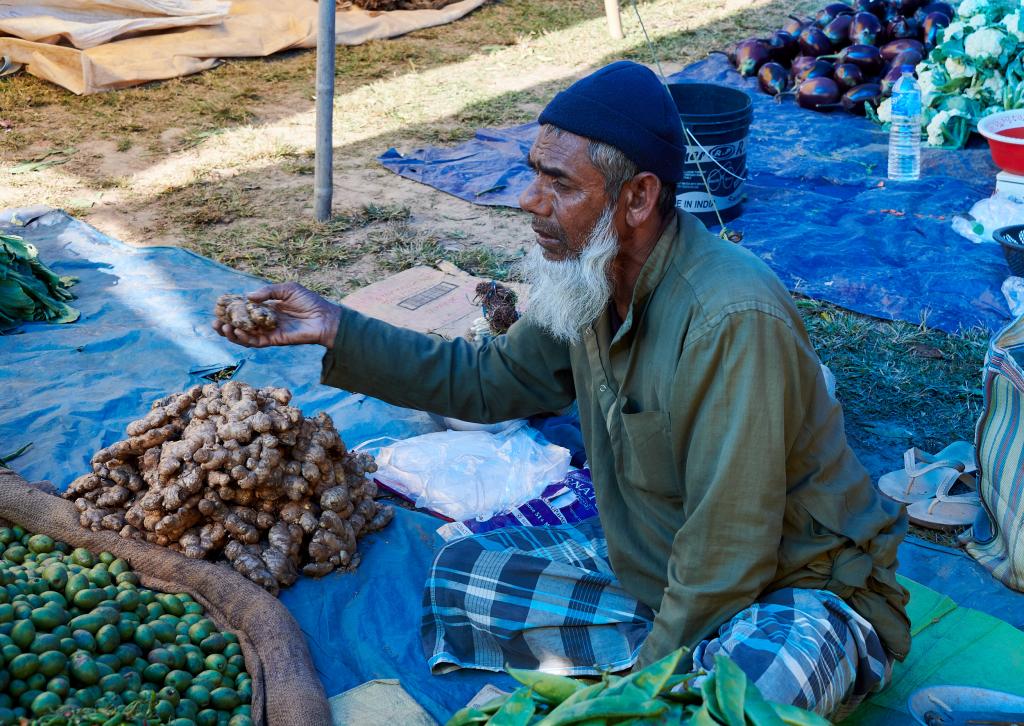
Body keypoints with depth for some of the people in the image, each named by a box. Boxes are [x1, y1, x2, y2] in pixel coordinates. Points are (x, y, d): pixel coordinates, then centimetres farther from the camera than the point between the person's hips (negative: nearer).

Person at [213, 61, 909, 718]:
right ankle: (709, 658, -1)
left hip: (805, 586, -7)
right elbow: (487, 379, 11)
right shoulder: (592, 276, -4)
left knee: (762, 678, -41)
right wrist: (335, 330, 5)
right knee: (462, 573, 0)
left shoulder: (732, 319, -30)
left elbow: (728, 553, -27)